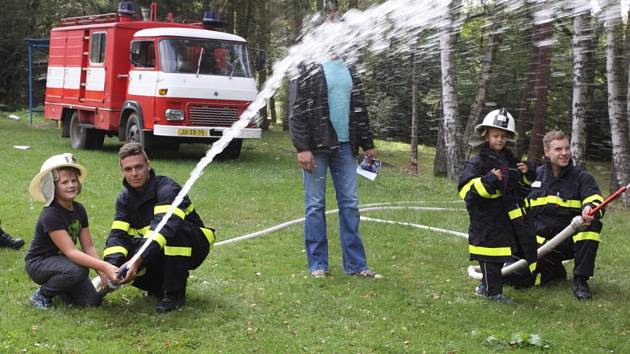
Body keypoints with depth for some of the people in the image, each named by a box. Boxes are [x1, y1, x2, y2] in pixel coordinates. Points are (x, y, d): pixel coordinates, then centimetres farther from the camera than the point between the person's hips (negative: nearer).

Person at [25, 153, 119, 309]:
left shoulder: (79, 210, -2)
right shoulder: (50, 215, -26)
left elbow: (89, 247, -3)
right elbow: (70, 252, -32)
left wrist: (103, 272, -20)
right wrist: (104, 266, -41)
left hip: (60, 260, 7)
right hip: (39, 264, -7)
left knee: (92, 300, -8)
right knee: (78, 270, -35)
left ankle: (54, 284, 18)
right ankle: (41, 294, -8)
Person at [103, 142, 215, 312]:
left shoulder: (167, 189, -25)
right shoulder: (125, 198, -2)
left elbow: (165, 226, -42)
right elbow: (118, 235, -14)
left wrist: (138, 260, -56)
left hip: (192, 246, -5)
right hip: (158, 254, 6)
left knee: (175, 229, -38)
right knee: (120, 262, -21)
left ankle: (174, 293, -23)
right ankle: (162, 285, 6)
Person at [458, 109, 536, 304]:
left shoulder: (509, 159, 14)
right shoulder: (477, 162, -10)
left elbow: (523, 185, 27)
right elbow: (466, 190, -17)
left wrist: (527, 174, 6)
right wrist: (487, 181, -28)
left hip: (509, 216, 7)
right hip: (487, 219, -7)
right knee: (491, 257, -3)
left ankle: (486, 286, 27)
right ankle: (493, 291, 5)